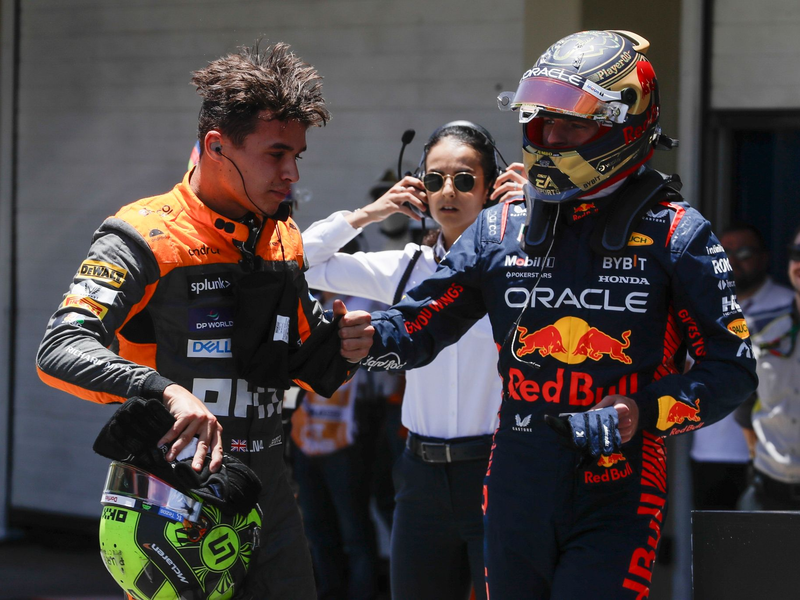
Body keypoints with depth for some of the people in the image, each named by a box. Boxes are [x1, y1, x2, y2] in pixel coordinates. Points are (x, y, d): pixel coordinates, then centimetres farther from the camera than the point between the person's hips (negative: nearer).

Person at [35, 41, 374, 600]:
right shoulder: (147, 239, -11)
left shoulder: (284, 243, 12)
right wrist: (164, 391, -39)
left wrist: (338, 347, -3)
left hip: (268, 493, 7)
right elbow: (61, 350, -24)